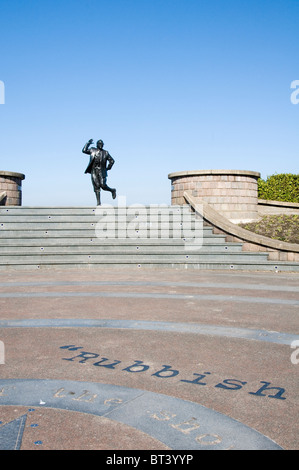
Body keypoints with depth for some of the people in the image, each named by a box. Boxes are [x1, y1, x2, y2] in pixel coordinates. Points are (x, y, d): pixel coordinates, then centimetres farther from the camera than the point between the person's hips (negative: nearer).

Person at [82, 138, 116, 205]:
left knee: (103, 186, -13)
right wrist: (88, 143, 4)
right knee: (96, 187, -3)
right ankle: (98, 203, -1)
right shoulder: (92, 150, 13)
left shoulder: (105, 153, 11)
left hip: (101, 171, -1)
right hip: (94, 171, 2)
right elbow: (84, 150, 6)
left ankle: (112, 190, 19)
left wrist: (108, 168, 8)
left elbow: (112, 160, 16)